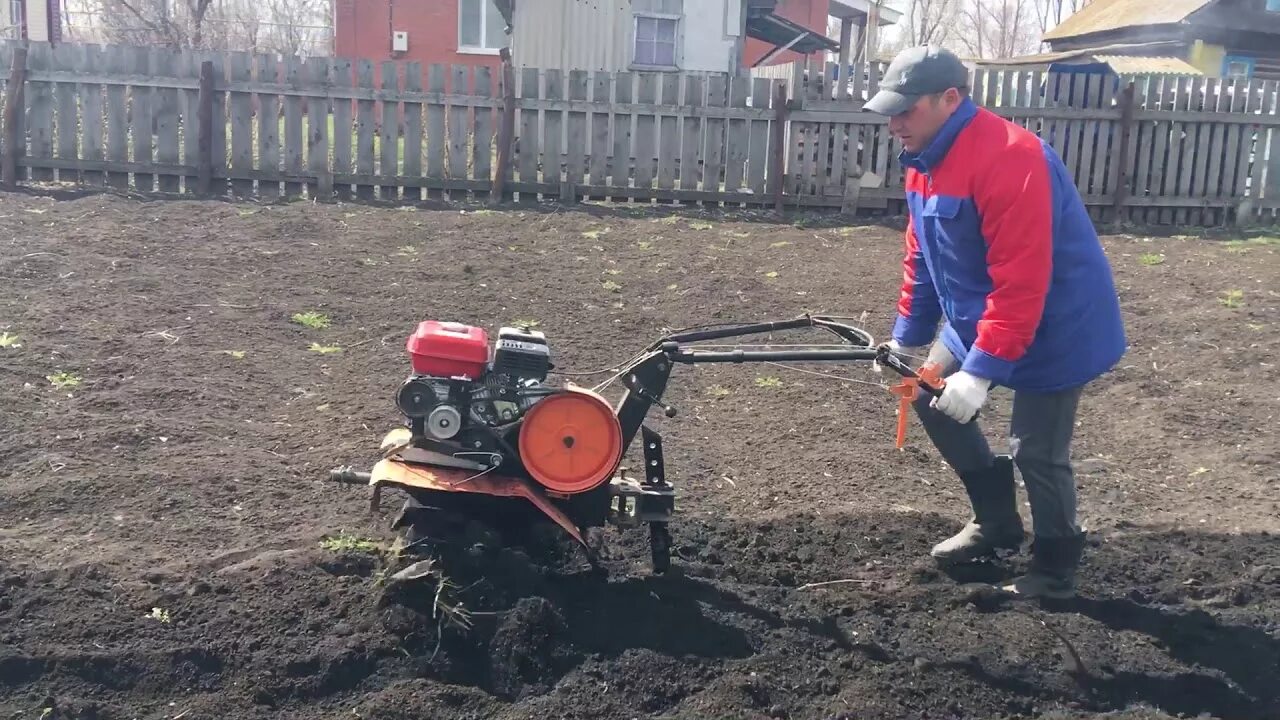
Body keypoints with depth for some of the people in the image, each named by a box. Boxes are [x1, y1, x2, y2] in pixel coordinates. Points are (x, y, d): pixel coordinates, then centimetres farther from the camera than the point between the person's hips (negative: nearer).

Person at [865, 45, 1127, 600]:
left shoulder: (1007, 159, -29)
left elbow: (1021, 281, -32)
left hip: (1055, 328, -9)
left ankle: (1056, 567, 22)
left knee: (1036, 452, -3)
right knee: (932, 399, 13)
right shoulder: (927, 159, 2)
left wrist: (981, 370, -32)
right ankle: (997, 525, 28)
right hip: (977, 317, 10)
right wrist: (908, 338, 9)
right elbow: (921, 258, 10)